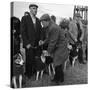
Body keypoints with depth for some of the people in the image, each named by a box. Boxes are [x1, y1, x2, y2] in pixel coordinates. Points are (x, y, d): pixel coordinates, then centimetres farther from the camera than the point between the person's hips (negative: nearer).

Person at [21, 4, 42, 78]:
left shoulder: (37, 20, 14)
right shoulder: (25, 18, -3)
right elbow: (23, 32, -7)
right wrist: (27, 43, -12)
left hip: (37, 44, 5)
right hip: (29, 44, -4)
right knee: (29, 60, -1)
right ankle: (28, 75, 13)